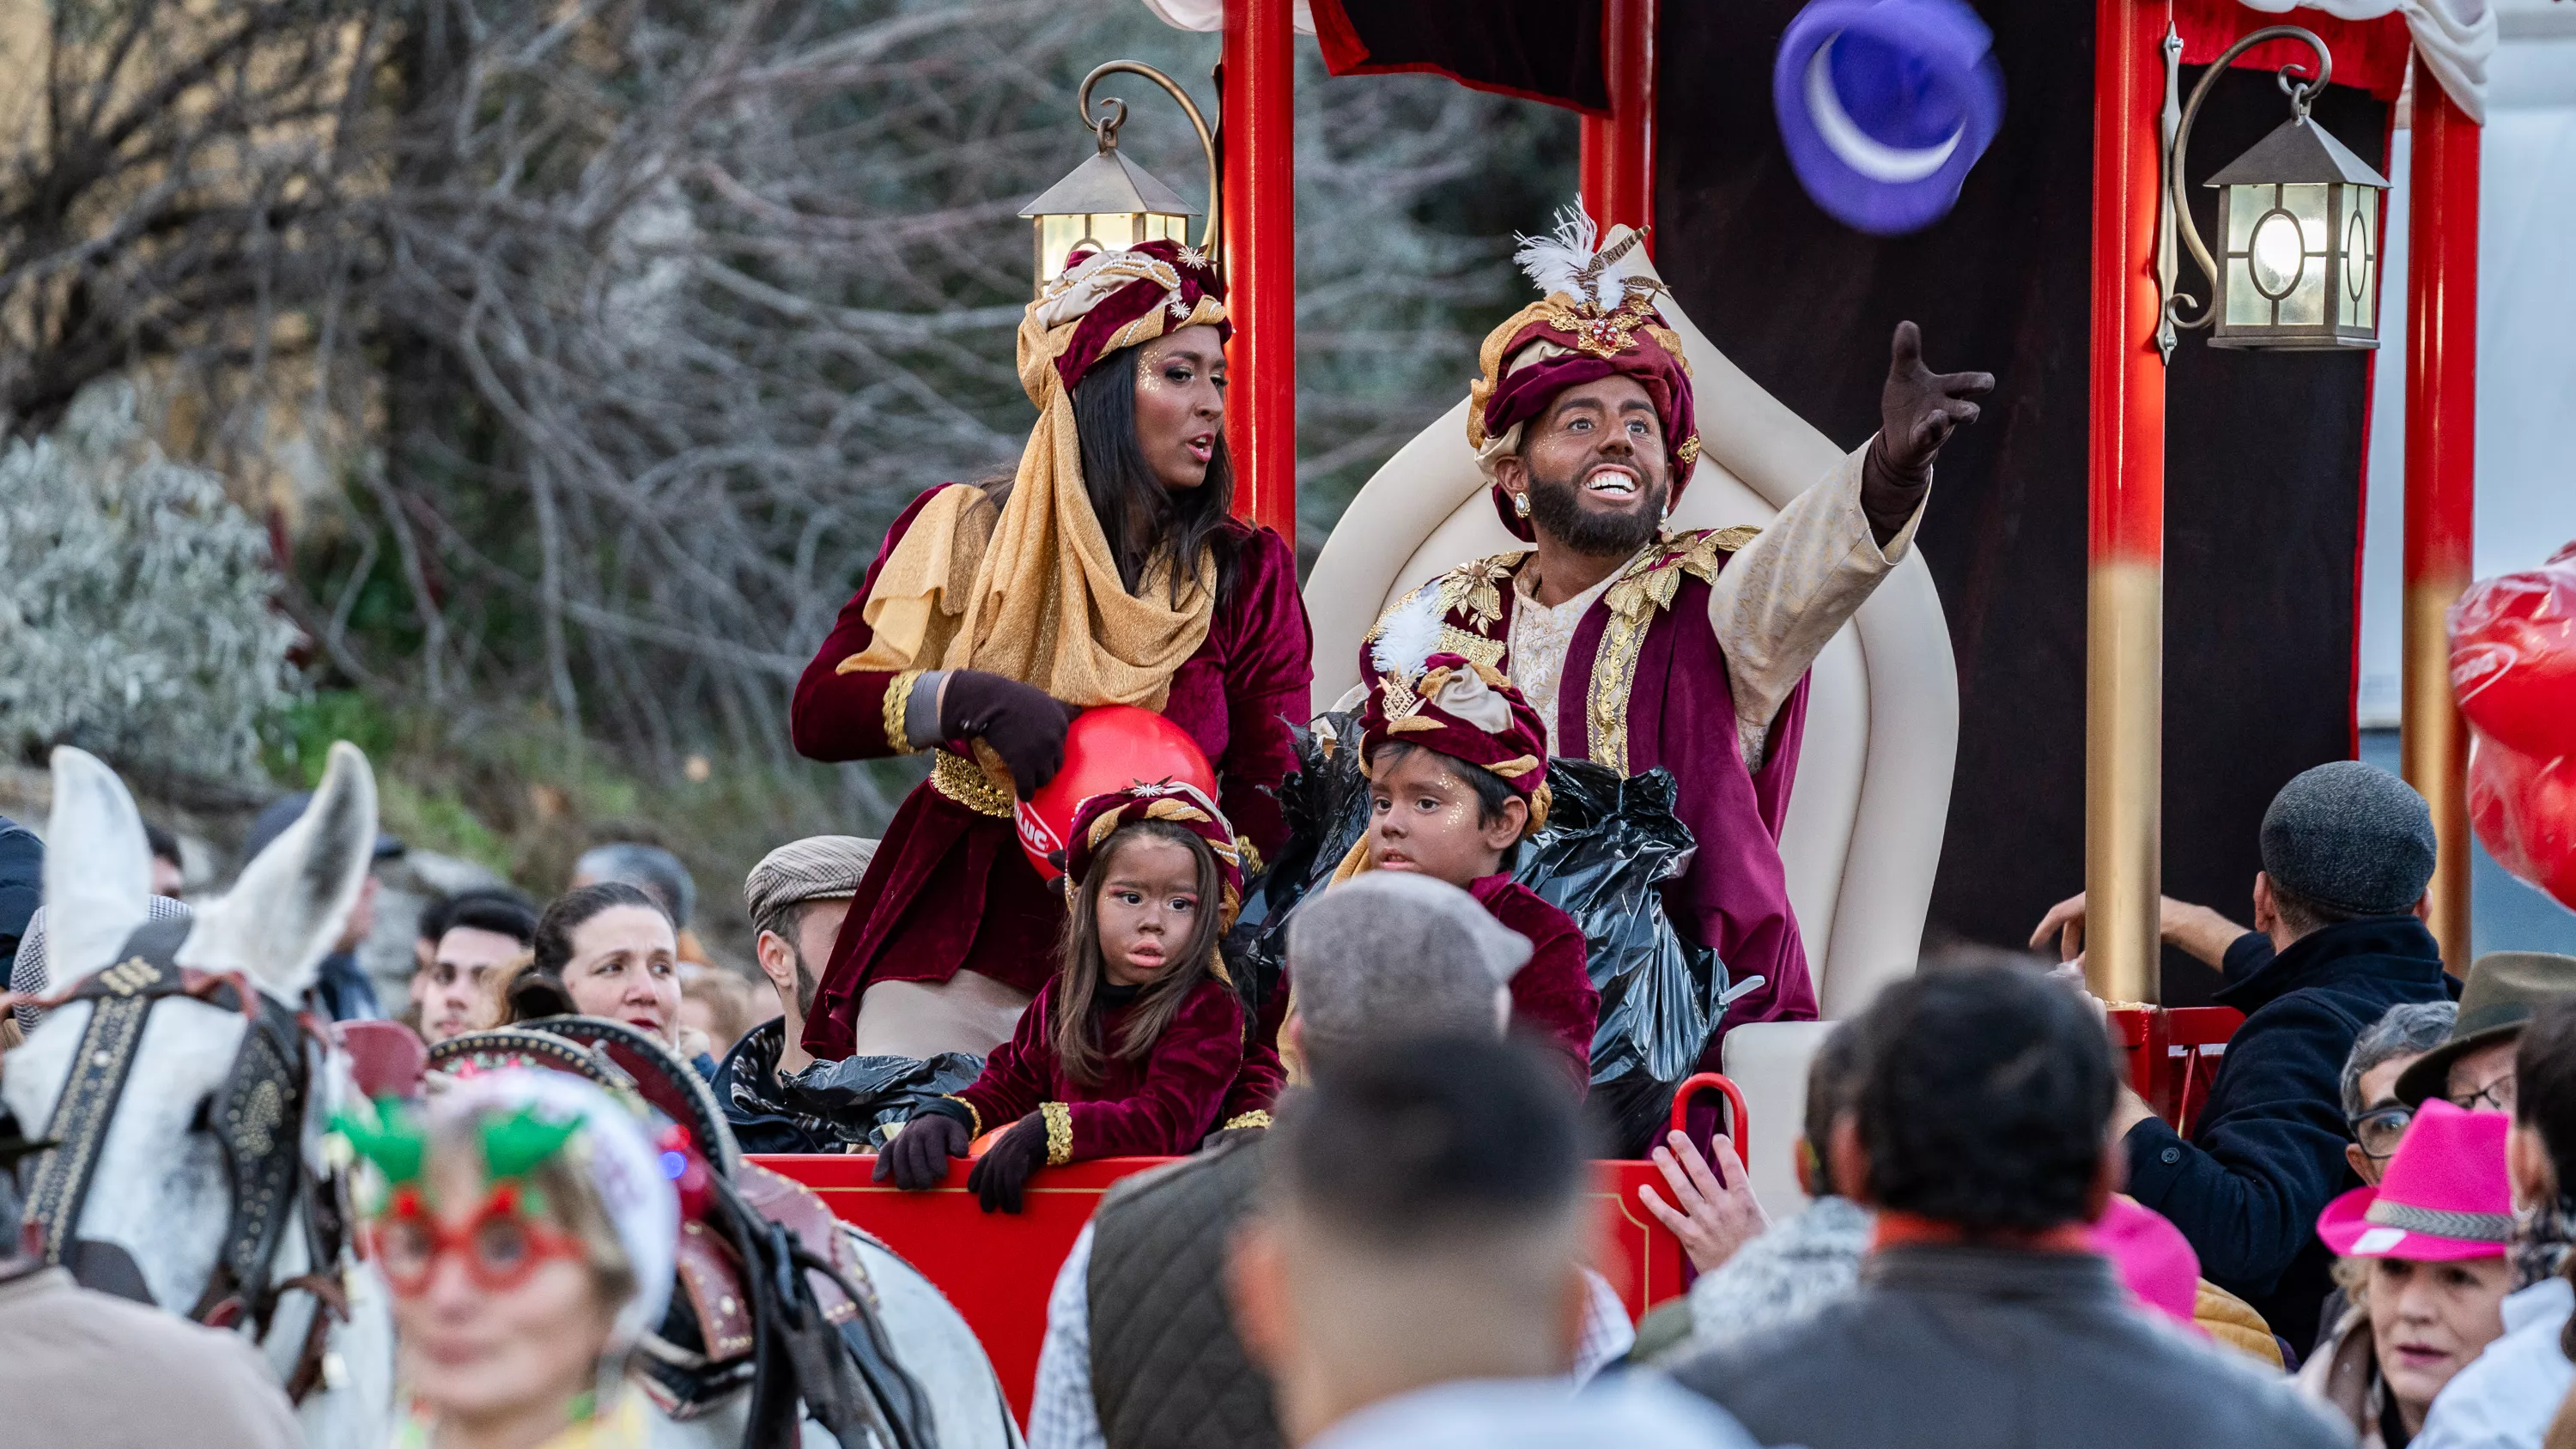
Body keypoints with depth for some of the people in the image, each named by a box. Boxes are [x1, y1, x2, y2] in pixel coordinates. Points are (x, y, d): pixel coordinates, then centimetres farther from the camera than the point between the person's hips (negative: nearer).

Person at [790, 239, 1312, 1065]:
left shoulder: (1247, 572, 4)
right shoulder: (960, 534, 5)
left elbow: (1272, 796, -3)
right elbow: (817, 714, -1)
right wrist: (967, 699, -17)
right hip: (950, 954, 1)